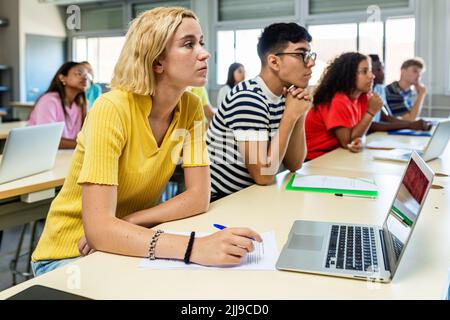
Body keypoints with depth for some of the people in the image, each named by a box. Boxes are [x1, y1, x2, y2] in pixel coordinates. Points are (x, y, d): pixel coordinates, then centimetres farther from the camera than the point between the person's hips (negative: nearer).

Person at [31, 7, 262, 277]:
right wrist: (193, 247, -42)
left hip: (132, 247, 5)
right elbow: (98, 228, -31)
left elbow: (199, 197, -9)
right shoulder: (112, 109, -24)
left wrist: (127, 223, -21)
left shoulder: (191, 106, -8)